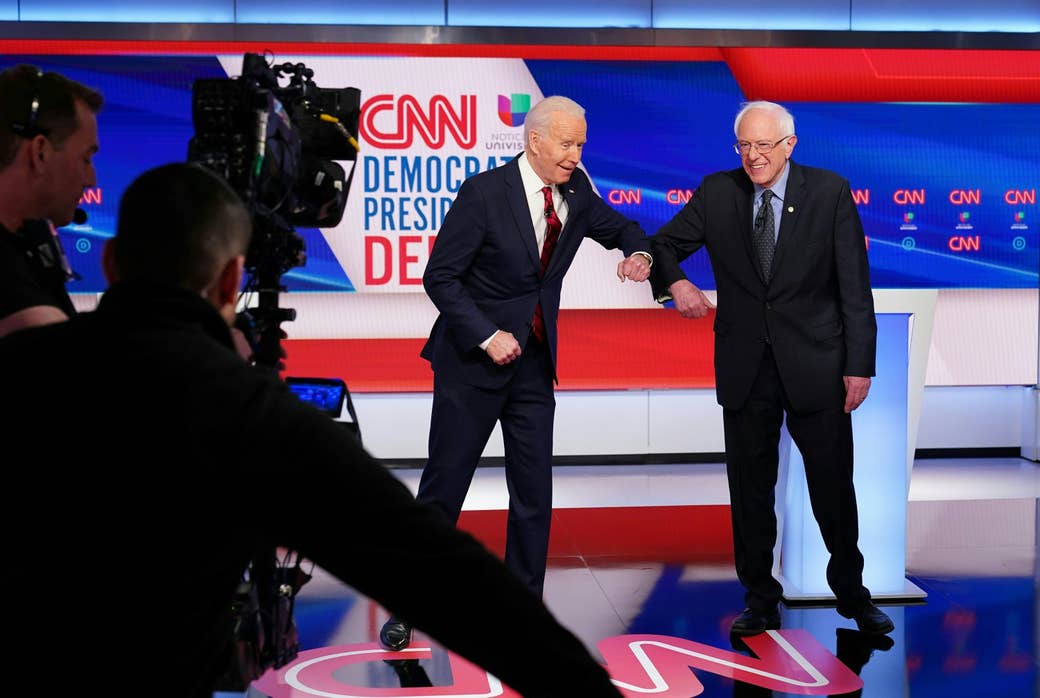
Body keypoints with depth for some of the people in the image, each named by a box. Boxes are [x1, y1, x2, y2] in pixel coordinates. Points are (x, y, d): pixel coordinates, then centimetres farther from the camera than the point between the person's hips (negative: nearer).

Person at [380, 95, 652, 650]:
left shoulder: (576, 192, 1)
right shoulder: (483, 193, -15)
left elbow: (619, 228, 19)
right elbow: (440, 276, -12)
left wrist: (638, 252, -4)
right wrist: (486, 337, -20)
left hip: (534, 363, 5)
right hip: (472, 361, -5)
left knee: (534, 494, 6)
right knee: (442, 488, 2)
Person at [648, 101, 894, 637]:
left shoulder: (830, 192, -3)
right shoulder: (717, 193, 2)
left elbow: (855, 287, -4)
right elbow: (663, 245, 9)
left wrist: (859, 365, -8)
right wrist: (674, 282, -14)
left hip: (815, 365, -2)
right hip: (745, 367, 2)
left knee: (833, 486, 6)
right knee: (749, 489, 8)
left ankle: (852, 594, 24)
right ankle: (760, 600, 21)